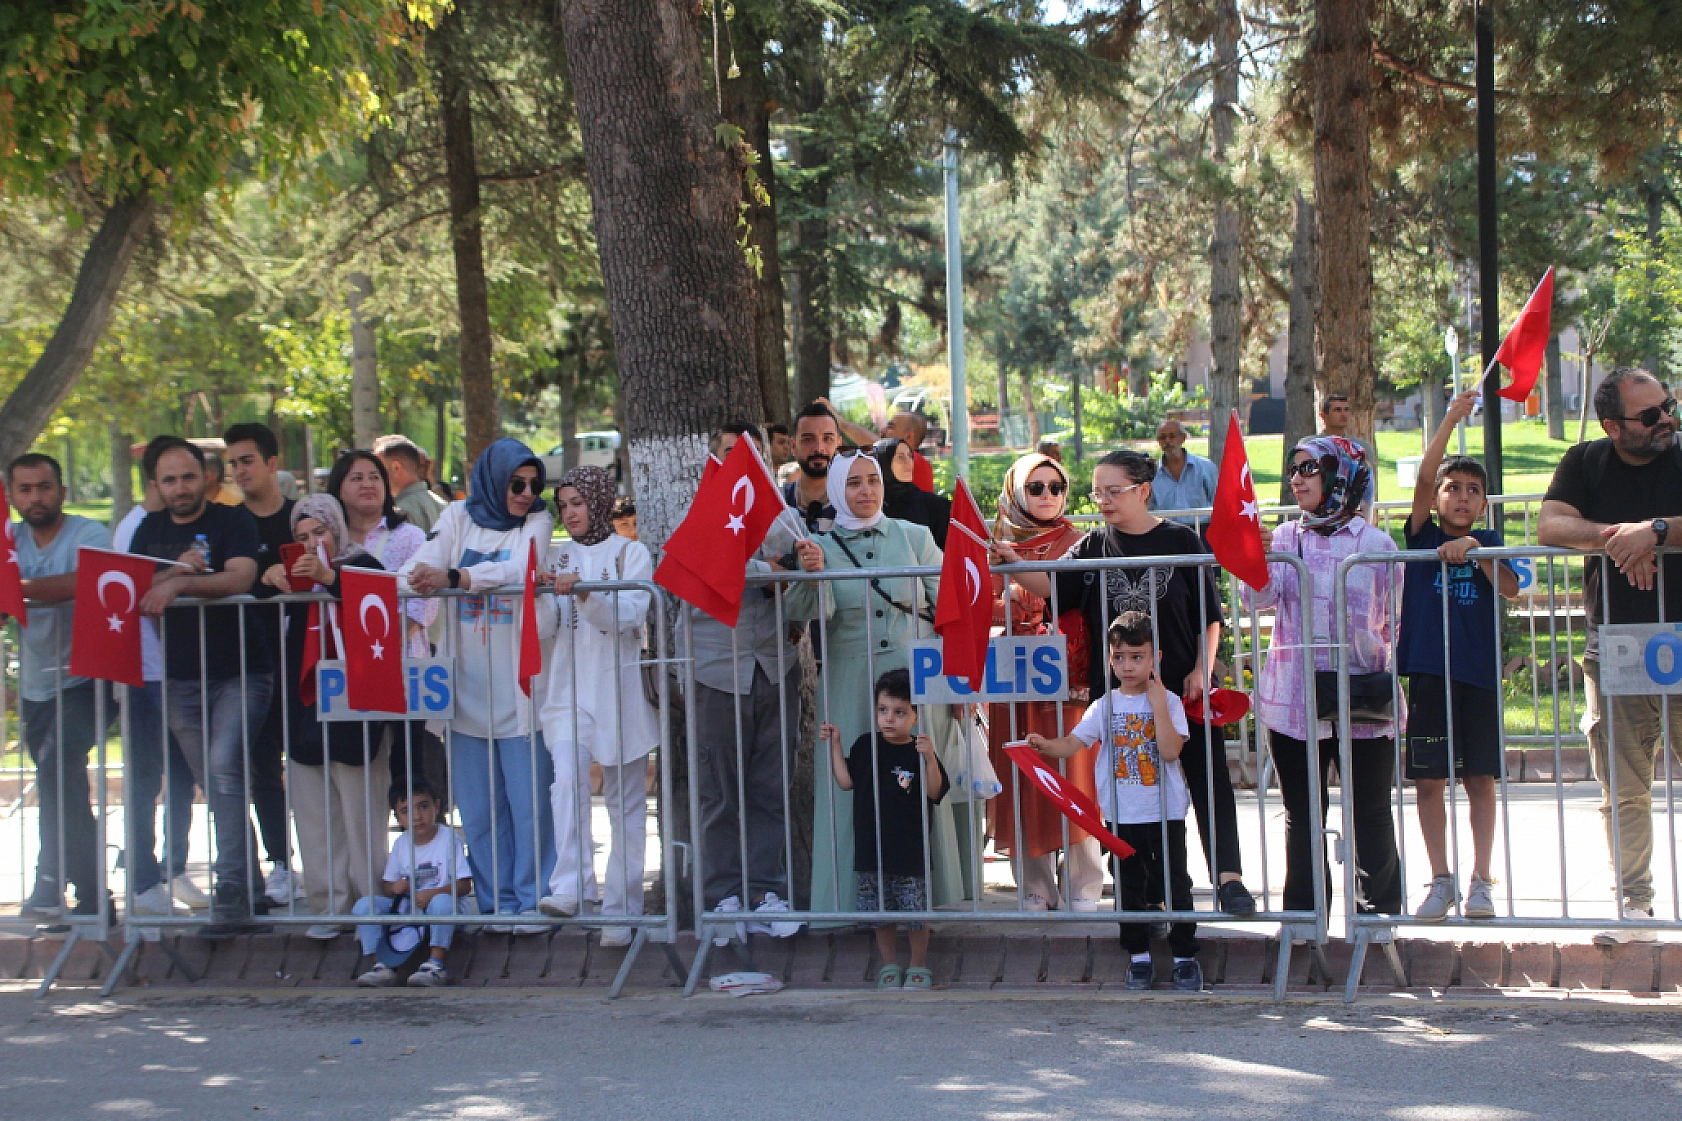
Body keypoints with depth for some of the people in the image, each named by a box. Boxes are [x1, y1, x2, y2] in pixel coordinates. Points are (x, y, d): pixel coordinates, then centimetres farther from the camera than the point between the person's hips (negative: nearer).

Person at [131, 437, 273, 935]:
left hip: (240, 673, -5)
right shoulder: (150, 530, 12)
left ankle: (231, 891, -22)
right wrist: (179, 569, -18)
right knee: (216, 790, 7)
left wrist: (177, 583, -32)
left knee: (225, 768, -22)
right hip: (182, 679, 5)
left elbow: (240, 578, -20)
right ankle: (251, 891, 15)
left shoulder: (233, 521, -3)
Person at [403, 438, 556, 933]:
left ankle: (532, 902, 5)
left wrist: (451, 578, -30)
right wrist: (415, 578, -29)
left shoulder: (537, 521, 2)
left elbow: (519, 569, -16)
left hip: (518, 683, -2)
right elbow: (421, 563, -4)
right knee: (478, 804, 5)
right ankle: (496, 901, 13)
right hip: (467, 683, 2)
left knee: (528, 798, -3)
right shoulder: (459, 517, 9)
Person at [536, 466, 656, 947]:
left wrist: (584, 592, -25)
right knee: (567, 779, -21)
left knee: (626, 801, 3)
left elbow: (629, 614, -10)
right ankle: (570, 887, -31)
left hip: (617, 686, -2)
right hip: (568, 686, 2)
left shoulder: (630, 553, 2)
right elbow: (548, 626, 9)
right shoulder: (558, 556, 14)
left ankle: (621, 911, 8)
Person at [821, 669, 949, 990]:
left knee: (915, 910, 3)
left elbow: (935, 793, -13)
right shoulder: (866, 746, 5)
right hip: (871, 848, 3)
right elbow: (845, 781, 4)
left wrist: (929, 758, -25)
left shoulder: (919, 752, -5)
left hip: (910, 851, -3)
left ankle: (919, 967, 18)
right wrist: (835, 745, 0)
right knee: (880, 911, 11)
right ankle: (889, 965, 25)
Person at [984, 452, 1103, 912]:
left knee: (1075, 778, -5)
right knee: (1025, 783, 1)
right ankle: (1036, 887, 7)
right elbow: (987, 610, 3)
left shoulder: (1078, 543, 5)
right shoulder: (1003, 547, 11)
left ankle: (1084, 888, 0)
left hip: (1072, 676, -2)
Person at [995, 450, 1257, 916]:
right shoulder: (1093, 547, 4)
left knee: (1209, 778, -6)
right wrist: (1013, 564, -28)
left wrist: (1202, 670, -7)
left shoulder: (1180, 541, -2)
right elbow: (1053, 587, -11)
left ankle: (1228, 877, -6)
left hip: (1181, 684, -2)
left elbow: (1209, 614, 1)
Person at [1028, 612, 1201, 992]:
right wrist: (1046, 745, -26)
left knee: (1174, 885, 3)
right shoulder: (1105, 706, 2)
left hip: (1166, 813, -2)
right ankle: (1139, 956, 19)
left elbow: (1170, 750, -18)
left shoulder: (1168, 702, -4)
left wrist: (1157, 705, -19)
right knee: (1130, 887, 8)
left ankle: (1185, 956, 12)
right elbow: (1074, 742, -6)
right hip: (1123, 815, 2)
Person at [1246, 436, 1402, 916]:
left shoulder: (1376, 543, -1)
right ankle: (1303, 912, 17)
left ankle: (1379, 908, 15)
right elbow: (1260, 597, -11)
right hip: (1295, 698, 2)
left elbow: (1391, 622, 5)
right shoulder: (1284, 538, 4)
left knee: (1370, 813, 4)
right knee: (1302, 813, 9)